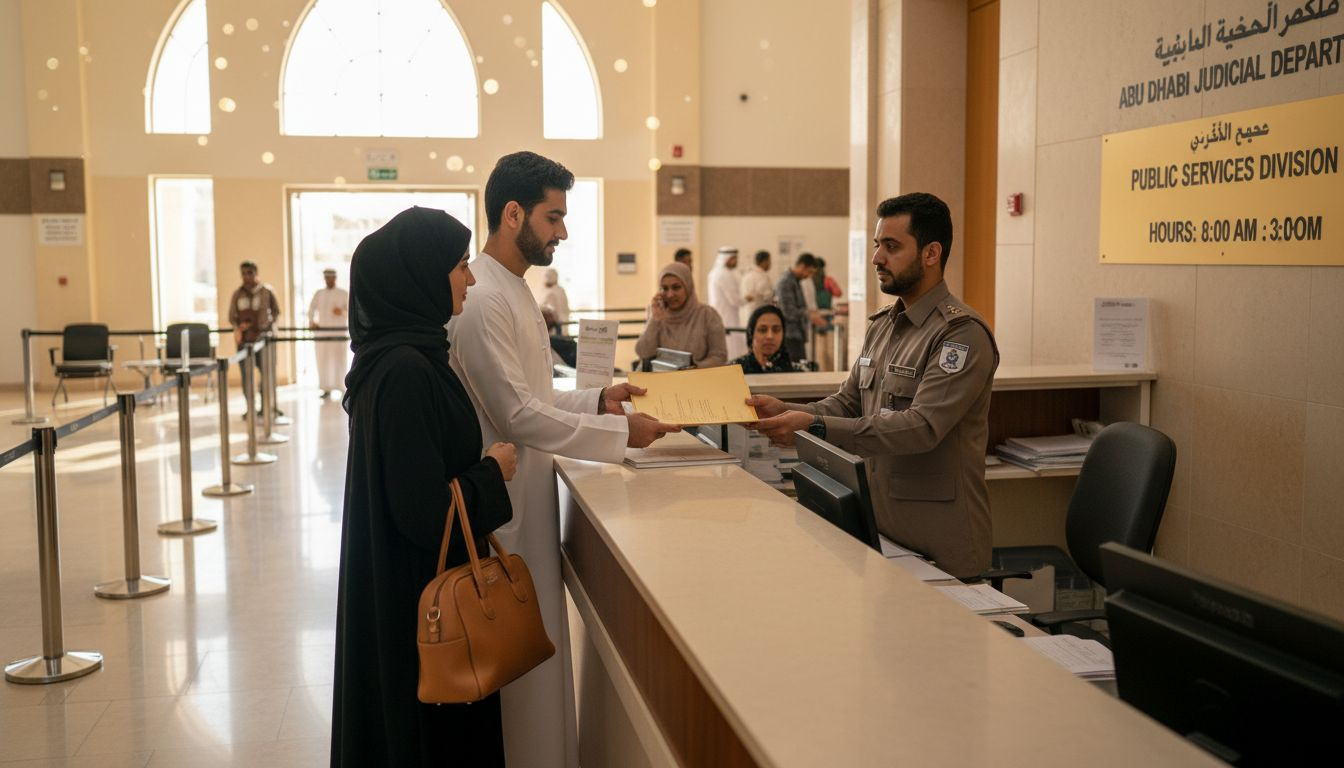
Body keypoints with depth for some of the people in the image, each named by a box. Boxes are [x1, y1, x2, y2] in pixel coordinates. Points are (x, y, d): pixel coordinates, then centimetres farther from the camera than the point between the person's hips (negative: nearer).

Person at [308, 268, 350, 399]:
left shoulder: (343, 294, 4)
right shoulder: (319, 293, 12)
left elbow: (351, 311, 2)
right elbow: (311, 308, 7)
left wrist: (342, 312, -18)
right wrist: (311, 321, -10)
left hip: (338, 332, -2)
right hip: (322, 331, 2)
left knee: (339, 360, -4)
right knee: (323, 360, -1)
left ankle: (341, 388, 2)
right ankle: (326, 389, 3)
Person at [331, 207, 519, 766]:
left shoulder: (406, 354, 5)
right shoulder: (406, 371, -25)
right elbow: (424, 511, -27)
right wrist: (492, 473, -12)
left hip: (405, 584, 9)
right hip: (418, 595, -9)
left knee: (438, 721, 22)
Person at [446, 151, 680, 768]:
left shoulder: (512, 290, 13)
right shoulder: (482, 299, -20)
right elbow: (517, 416, -22)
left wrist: (598, 399, 5)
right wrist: (619, 432, -17)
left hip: (528, 494, 10)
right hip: (507, 503, -10)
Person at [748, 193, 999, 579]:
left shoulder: (962, 333, -16)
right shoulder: (882, 325, 11)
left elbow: (922, 427, -25)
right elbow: (848, 403, 12)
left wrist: (814, 427, -30)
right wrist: (786, 411, -8)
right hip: (880, 525, 7)